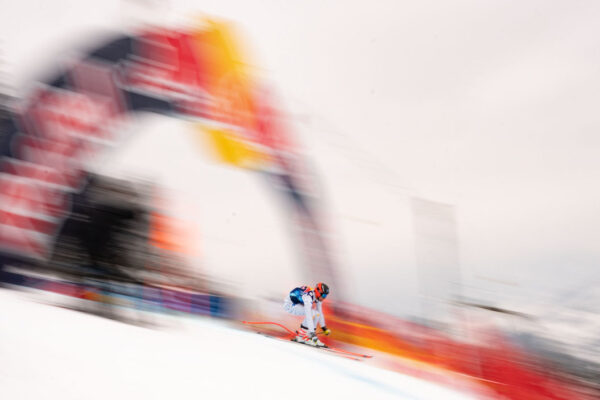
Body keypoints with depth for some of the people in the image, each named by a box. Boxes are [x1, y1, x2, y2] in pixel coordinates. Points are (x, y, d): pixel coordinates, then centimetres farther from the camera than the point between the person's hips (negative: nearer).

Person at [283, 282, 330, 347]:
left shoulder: (317, 297, -7)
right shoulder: (308, 297, -34)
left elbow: (320, 312, 8)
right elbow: (308, 316, -39)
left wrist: (323, 327, 9)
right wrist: (313, 333, -40)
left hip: (297, 304, 9)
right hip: (289, 305, -9)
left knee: (317, 314, -4)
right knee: (312, 313, -25)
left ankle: (308, 336, 0)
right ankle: (301, 336, -17)